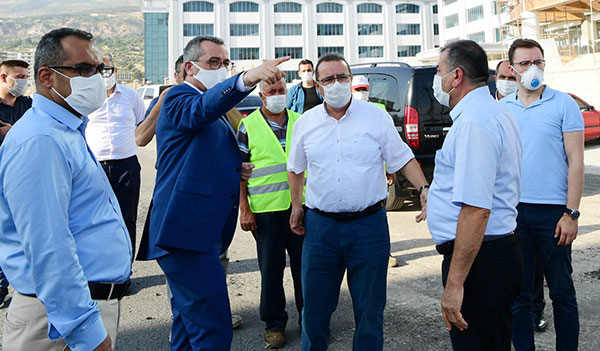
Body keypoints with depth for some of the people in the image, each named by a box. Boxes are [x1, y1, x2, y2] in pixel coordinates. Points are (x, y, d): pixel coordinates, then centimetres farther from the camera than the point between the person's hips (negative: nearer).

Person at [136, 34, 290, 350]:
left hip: (204, 231, 10)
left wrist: (237, 169, 10)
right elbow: (202, 109, -33)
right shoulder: (179, 98, -8)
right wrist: (247, 78, -50)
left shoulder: (217, 116, 22)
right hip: (186, 231, -10)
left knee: (189, 319, 22)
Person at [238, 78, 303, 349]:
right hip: (266, 209, -2)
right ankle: (274, 324, 22)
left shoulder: (300, 121, 10)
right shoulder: (249, 125, 0)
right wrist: (244, 209, -6)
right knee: (271, 268, 7)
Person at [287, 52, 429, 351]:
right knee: (314, 306, 10)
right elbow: (296, 168, 17)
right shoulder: (305, 123, 5)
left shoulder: (376, 116, -1)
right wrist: (296, 206, 14)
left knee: (369, 307, 10)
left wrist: (424, 189, -14)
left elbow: (403, 159, 1)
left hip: (369, 224, -1)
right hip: (320, 225, 2)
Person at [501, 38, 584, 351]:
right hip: (512, 211, 3)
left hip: (552, 210, -3)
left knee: (561, 291, 8)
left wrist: (571, 214, -11)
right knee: (518, 292, 10)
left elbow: (576, 161, -5)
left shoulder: (563, 104, -1)